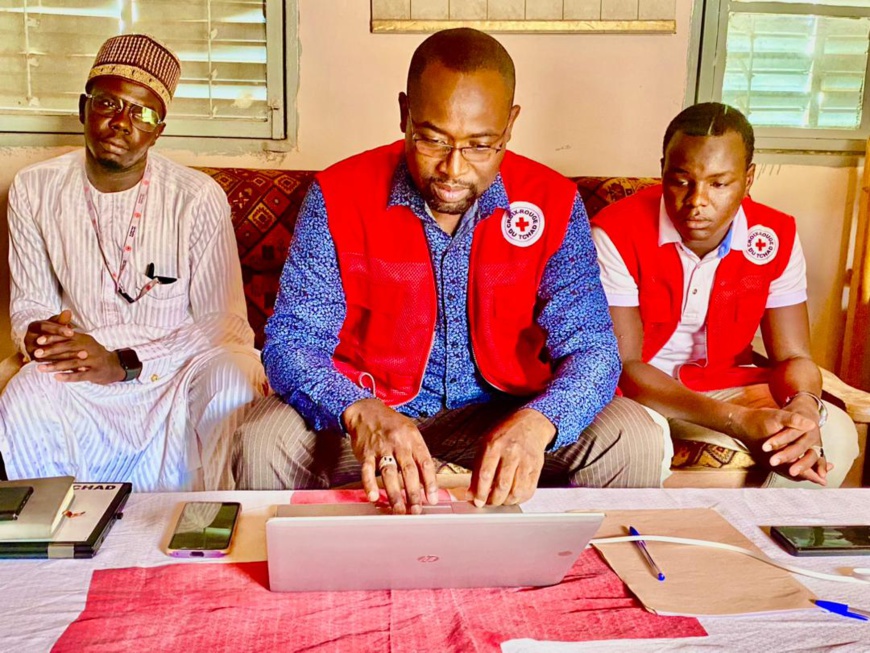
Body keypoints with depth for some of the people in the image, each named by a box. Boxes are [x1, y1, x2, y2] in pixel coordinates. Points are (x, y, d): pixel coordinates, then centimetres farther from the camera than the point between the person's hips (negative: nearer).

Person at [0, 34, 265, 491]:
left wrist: (124, 364, -21)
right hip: (82, 367, 2)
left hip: (186, 356, -2)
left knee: (230, 386, -34)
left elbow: (222, 324, -10)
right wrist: (38, 334, -18)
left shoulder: (198, 199, -11)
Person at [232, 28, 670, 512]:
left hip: (504, 412, 2)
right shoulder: (339, 196, -12)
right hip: (369, 407, -1)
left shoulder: (553, 204, -9)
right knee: (263, 447, -30)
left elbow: (590, 348, -12)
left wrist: (535, 422, -36)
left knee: (635, 442, -21)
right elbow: (292, 340, -14)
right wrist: (359, 412, -37)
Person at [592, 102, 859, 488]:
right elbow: (623, 365, -22)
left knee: (835, 435, -17)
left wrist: (803, 406, -31)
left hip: (727, 386, 4)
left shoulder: (776, 238, -7)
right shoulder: (616, 234, -20)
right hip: (637, 392, -3)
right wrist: (737, 421, -35)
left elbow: (792, 356, -3)